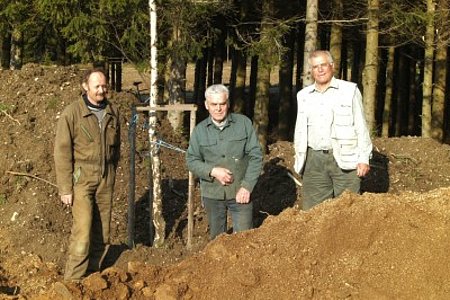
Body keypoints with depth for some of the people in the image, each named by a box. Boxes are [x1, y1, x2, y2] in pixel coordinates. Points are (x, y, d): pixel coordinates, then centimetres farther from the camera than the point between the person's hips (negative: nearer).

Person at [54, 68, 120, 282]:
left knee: (102, 232, 8)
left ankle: (92, 276, 19)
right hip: (81, 179, -5)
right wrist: (65, 188, -11)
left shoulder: (112, 113, 6)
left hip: (105, 181, 5)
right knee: (83, 230, -11)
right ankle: (73, 281, -3)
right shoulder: (72, 113, -9)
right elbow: (62, 153, -9)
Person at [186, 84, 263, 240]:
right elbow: (191, 160, 2)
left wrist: (247, 186, -12)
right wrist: (213, 171, -16)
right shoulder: (200, 130, 1)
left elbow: (256, 156, -5)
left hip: (240, 193, -2)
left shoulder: (244, 123, -4)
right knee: (216, 238, 15)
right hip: (212, 194, 2)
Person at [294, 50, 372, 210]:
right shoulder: (304, 96, 14)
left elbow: (361, 126, 3)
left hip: (344, 159, -3)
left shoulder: (350, 90, 3)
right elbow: (299, 131, 19)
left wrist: (364, 159, -4)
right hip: (314, 160, 3)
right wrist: (299, 160, 15)